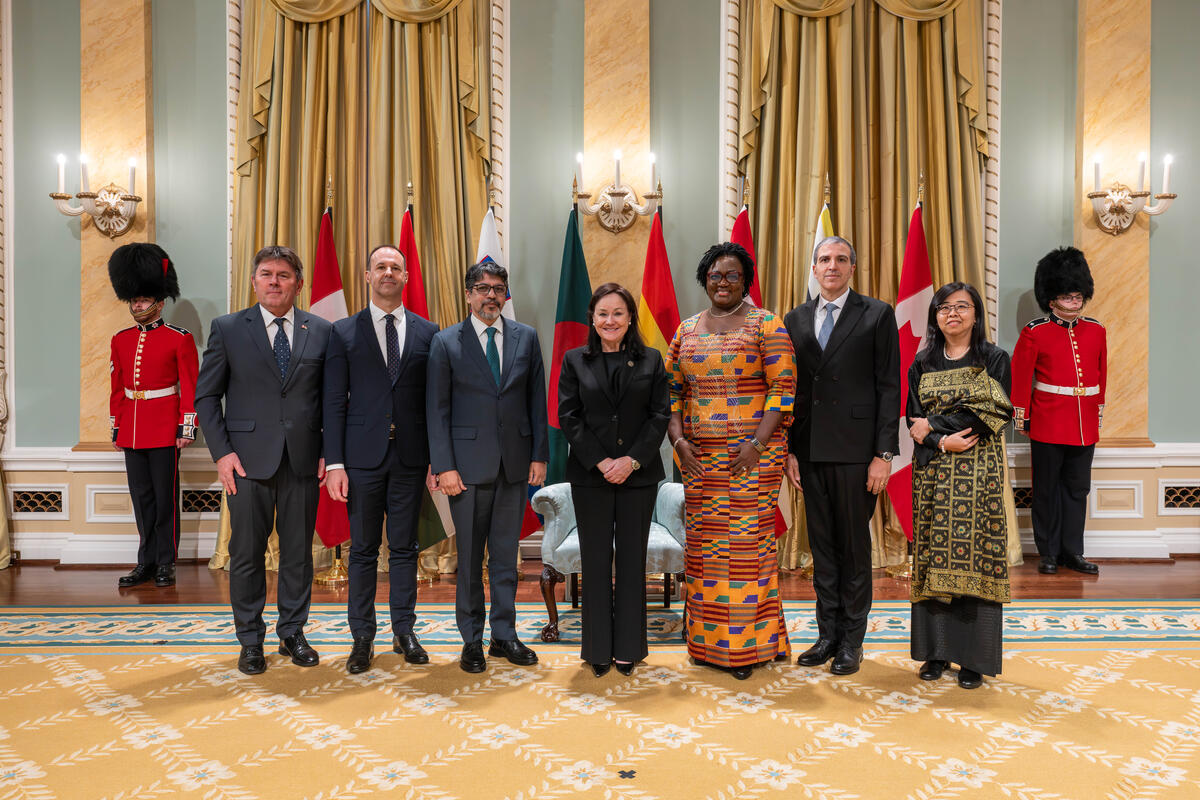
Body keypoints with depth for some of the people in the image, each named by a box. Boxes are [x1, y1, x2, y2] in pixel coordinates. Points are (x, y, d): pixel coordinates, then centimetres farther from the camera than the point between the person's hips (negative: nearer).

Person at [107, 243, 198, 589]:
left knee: (164, 496, 2)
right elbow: (117, 389, 14)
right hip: (132, 431, 5)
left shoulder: (179, 339, -5)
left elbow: (190, 388, -6)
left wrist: (187, 429, -9)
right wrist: (116, 429, 13)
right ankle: (147, 561, 18)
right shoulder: (121, 340, 10)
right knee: (141, 496, 9)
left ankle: (165, 563, 12)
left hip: (165, 430, -5)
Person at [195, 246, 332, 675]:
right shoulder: (227, 328, 3)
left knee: (299, 552, 10)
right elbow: (206, 395, 4)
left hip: (303, 459, 1)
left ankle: (293, 633, 26)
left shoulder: (321, 331, 6)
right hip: (249, 459, -1)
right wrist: (221, 452, -5)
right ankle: (250, 640, 22)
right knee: (246, 554, 6)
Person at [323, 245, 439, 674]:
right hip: (363, 457, -1)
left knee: (404, 547, 9)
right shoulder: (344, 332, 4)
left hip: (411, 457, 1)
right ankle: (362, 637, 18)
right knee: (363, 550, 6)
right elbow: (334, 402, 0)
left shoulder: (427, 332, 7)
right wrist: (334, 462, -6)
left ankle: (404, 632, 21)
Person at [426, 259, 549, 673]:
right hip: (468, 463, -2)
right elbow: (437, 409, -2)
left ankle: (504, 635, 22)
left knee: (506, 554, 10)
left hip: (515, 463, 2)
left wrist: (540, 455, 2)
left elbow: (537, 401, 8)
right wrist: (444, 466, -8)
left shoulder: (526, 337, 8)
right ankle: (471, 640, 19)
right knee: (469, 556, 6)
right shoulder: (446, 342, 1)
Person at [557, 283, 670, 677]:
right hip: (590, 475, 0)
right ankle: (598, 648, 17)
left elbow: (660, 416, 0)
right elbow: (568, 416, -1)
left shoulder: (651, 361, 5)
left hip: (639, 474, 0)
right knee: (596, 559, 5)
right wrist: (600, 461, -10)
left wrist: (631, 460, -11)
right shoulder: (575, 360, 5)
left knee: (632, 558, 6)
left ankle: (628, 647, 18)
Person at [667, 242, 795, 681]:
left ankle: (747, 645, 10)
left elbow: (783, 388, -6)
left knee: (747, 541, -3)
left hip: (752, 453, -4)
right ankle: (708, 641, 19)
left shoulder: (766, 324, 0)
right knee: (703, 542, 6)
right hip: (699, 455, 4)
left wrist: (757, 444, -15)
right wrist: (679, 440, -1)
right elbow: (673, 393, 13)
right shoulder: (687, 329, 13)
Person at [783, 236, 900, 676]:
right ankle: (828, 635, 23)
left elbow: (889, 387, -3)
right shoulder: (795, 319, 12)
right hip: (810, 451, 4)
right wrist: (789, 450, 6)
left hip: (856, 450, -4)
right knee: (822, 546, 11)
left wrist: (884, 453, -9)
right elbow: (790, 389, 12)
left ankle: (852, 640, 18)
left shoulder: (877, 315, 1)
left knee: (854, 545, 5)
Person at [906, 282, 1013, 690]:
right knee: (933, 554, 3)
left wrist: (933, 425, -8)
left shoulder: (994, 359, 3)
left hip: (979, 472, -2)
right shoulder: (923, 364, 11)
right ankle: (936, 650, 12)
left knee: (975, 557, -3)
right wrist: (942, 442, -14)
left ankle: (974, 657, 7)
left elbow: (992, 413, -8)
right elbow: (913, 419, 4)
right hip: (933, 472, 2)